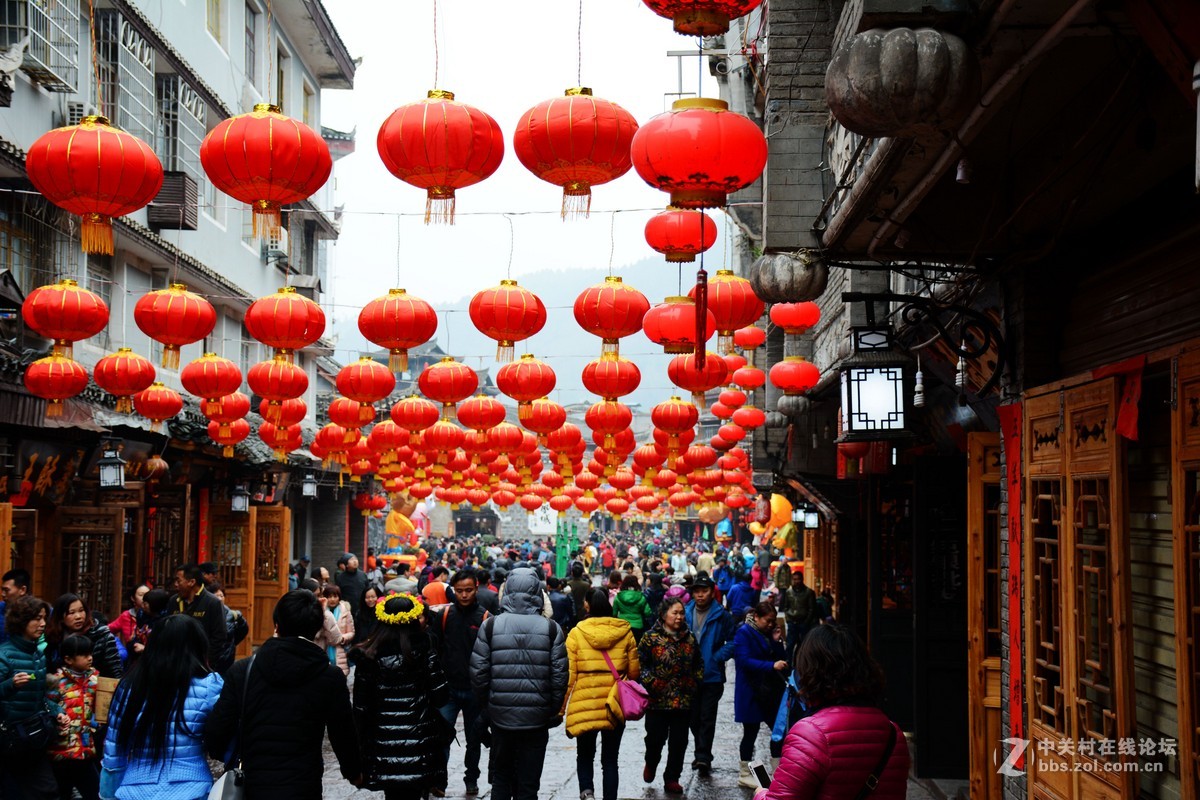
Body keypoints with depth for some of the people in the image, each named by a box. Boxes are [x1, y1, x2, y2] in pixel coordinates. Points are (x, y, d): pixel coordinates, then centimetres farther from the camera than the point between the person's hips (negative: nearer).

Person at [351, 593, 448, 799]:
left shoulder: (368, 657, -2)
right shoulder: (424, 652, -5)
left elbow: (361, 707, 0)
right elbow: (441, 696, -5)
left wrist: (363, 742, 9)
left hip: (383, 744, 1)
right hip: (419, 744, -1)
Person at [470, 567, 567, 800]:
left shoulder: (490, 626, -5)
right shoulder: (551, 628, -5)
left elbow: (478, 674, -4)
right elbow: (559, 677, -5)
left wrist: (487, 707, 10)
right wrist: (553, 713, 7)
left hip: (500, 717, 1)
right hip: (536, 719, -1)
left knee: (501, 779, 17)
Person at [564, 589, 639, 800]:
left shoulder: (576, 633, -5)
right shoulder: (625, 632, 0)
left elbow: (568, 675, -7)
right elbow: (633, 672, 6)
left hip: (585, 704, -1)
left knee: (585, 755, 13)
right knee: (610, 759, 11)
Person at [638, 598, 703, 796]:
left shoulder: (690, 638, 10)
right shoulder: (651, 637, -4)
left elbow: (699, 664, 19)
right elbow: (640, 664, -6)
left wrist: (695, 682, 7)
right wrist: (651, 683, -14)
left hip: (683, 701, 4)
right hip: (658, 700, -3)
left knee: (679, 741, 4)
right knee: (655, 737, 3)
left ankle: (672, 779, 16)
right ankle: (651, 764, 35)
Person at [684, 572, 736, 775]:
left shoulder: (721, 616, -5)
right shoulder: (686, 613, 5)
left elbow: (734, 641, -2)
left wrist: (718, 657, -11)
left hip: (712, 676, -4)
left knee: (707, 717, -8)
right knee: (693, 716, 11)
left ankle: (703, 755, -7)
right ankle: (702, 754, 26)